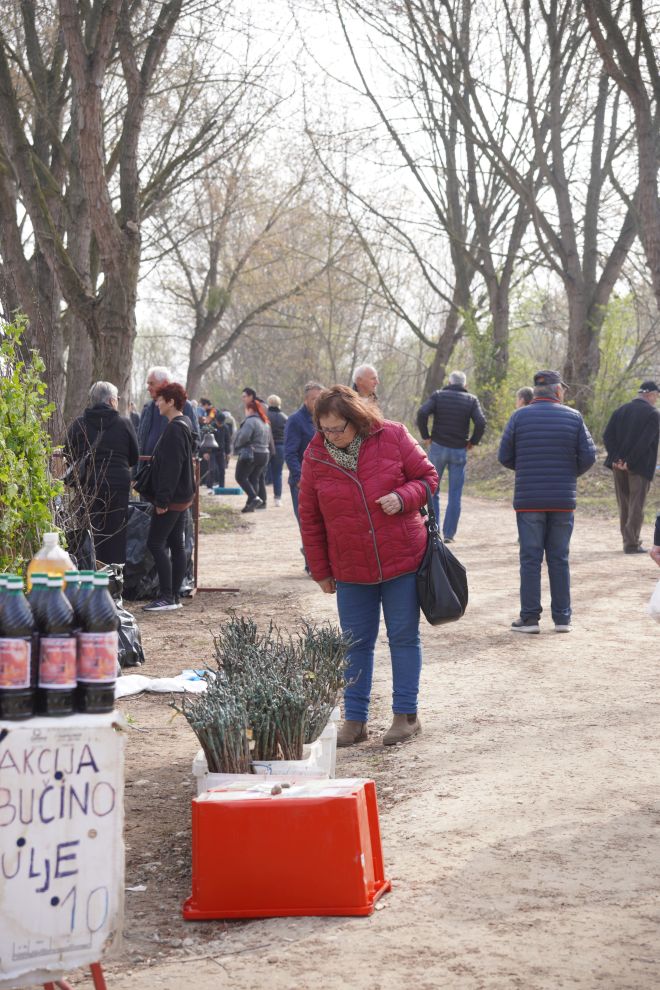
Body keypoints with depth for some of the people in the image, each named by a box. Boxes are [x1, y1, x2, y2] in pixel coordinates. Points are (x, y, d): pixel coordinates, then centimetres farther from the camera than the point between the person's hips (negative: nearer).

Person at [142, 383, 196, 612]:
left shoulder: (174, 429, -17)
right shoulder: (184, 425, 15)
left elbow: (171, 467, -22)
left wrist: (162, 499, -22)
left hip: (172, 498, -10)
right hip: (182, 496, 10)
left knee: (155, 543, -8)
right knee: (177, 545, 10)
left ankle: (167, 596, -9)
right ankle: (174, 596, 14)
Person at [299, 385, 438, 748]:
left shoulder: (392, 438, -8)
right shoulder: (315, 456, -3)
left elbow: (427, 476, 2)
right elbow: (310, 518, 4)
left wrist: (403, 498, -19)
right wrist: (320, 570, 6)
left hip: (402, 558, -2)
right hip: (350, 568, 2)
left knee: (404, 636, 5)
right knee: (355, 643, 7)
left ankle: (406, 715, 15)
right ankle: (355, 719, 15)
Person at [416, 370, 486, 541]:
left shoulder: (438, 396, 2)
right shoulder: (471, 400, 2)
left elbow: (422, 413, -13)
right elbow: (481, 422, -12)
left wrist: (425, 436, -4)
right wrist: (473, 442, 1)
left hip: (437, 447, 0)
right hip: (459, 451, 0)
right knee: (455, 494, 5)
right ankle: (449, 534, 3)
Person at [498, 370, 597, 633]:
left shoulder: (519, 417, -2)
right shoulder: (573, 417, -1)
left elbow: (505, 457, 0)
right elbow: (588, 456, -2)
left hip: (529, 500, -1)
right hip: (563, 500, 1)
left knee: (530, 559, 3)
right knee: (559, 559, 9)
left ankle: (530, 618, 2)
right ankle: (562, 618, 10)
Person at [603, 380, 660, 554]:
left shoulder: (620, 411, 9)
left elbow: (607, 436, -1)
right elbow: (645, 442, -19)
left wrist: (616, 458, -7)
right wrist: (630, 462, -17)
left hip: (619, 466, 5)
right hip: (640, 467, -5)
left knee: (624, 505, 14)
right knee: (637, 506, 1)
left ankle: (628, 541, 20)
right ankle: (632, 544, -2)